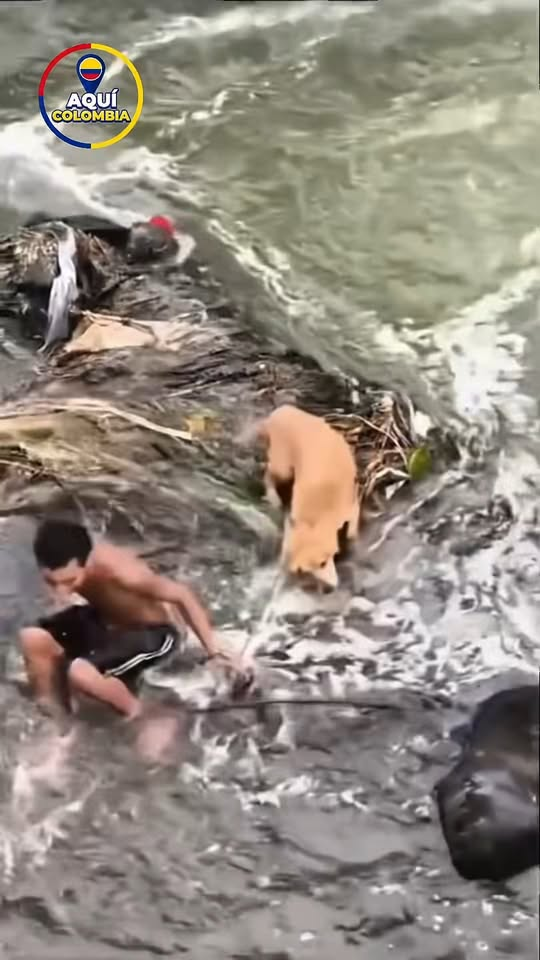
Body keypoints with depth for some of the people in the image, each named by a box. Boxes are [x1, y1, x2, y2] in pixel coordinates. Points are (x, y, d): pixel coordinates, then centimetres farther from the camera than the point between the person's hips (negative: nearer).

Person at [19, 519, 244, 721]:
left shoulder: (120, 571, -40)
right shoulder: (67, 563, -23)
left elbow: (182, 595, -27)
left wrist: (213, 651, -19)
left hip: (152, 633, -6)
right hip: (106, 618, 6)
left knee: (80, 672, -28)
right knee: (33, 639, -13)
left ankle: (135, 713, 2)